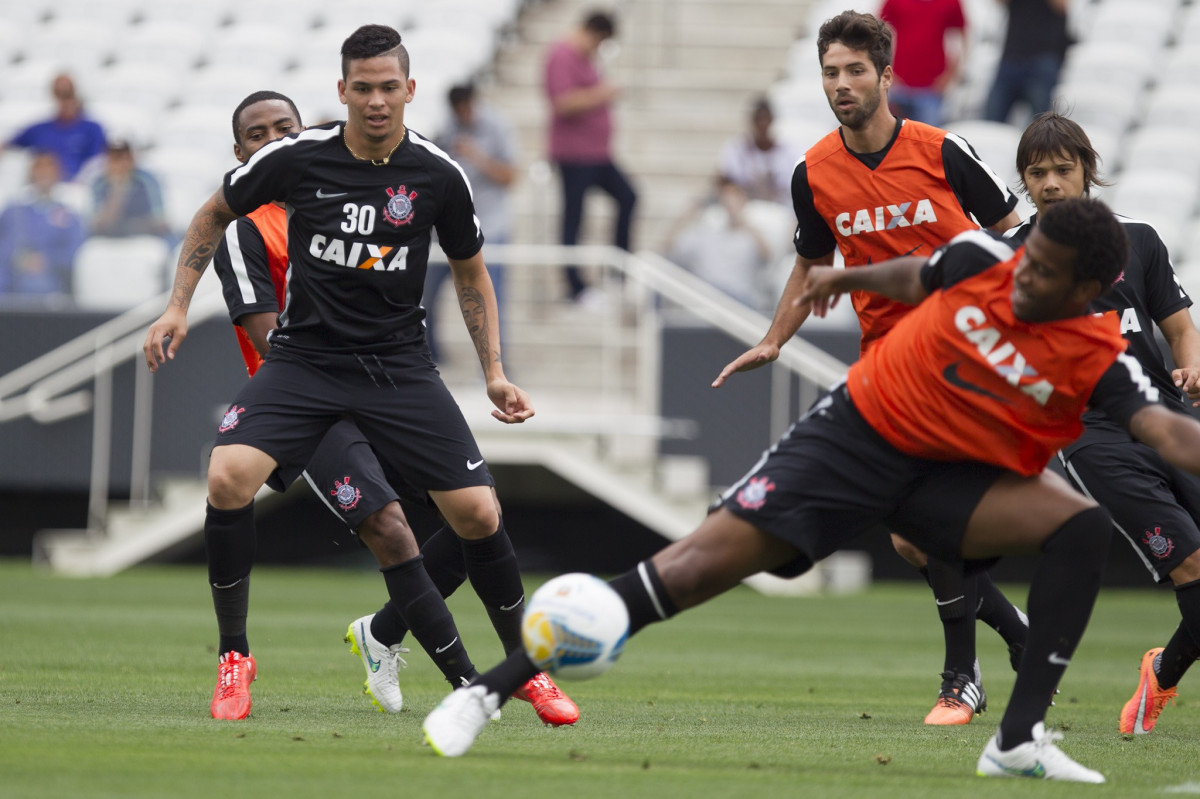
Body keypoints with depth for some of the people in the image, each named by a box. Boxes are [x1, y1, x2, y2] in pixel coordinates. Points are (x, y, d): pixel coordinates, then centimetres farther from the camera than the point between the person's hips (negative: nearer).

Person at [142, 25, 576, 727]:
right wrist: (179, 307, 3)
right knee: (228, 478, -25)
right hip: (305, 355, 0)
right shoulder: (297, 158, -8)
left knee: (478, 513, -10)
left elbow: (471, 273, 11)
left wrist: (495, 373, 5)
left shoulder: (438, 176, -5)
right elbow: (216, 215, 11)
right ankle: (235, 655, -6)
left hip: (399, 365, 1)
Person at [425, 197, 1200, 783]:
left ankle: (1019, 742, -19)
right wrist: (847, 277, 22)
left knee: (1083, 525, -24)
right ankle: (488, 691, -11)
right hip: (859, 432, -1)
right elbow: (917, 277, 13)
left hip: (951, 478, 1)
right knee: (705, 561, -15)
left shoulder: (1099, 359, -16)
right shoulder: (984, 260, -11)